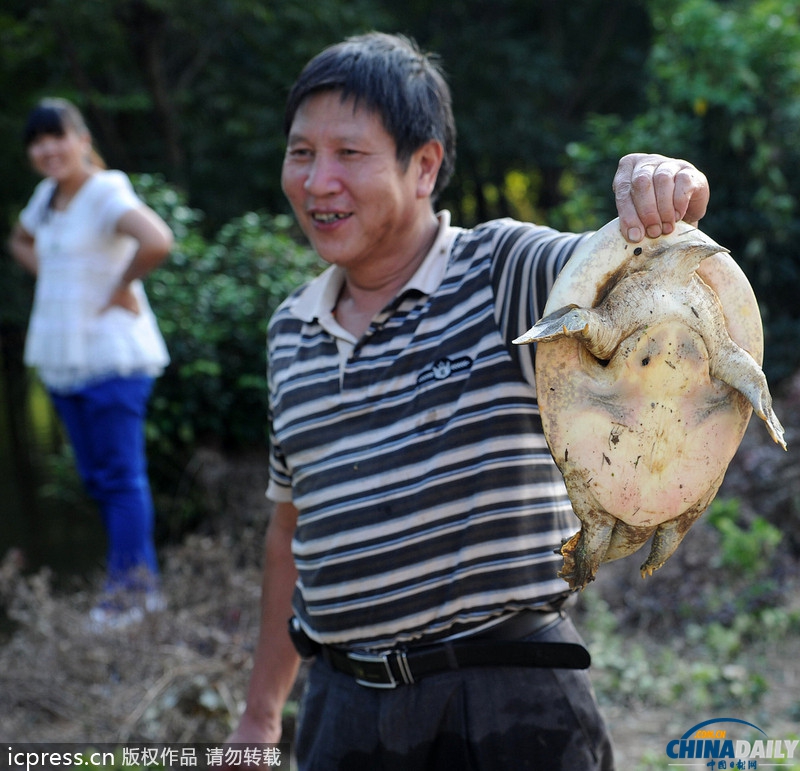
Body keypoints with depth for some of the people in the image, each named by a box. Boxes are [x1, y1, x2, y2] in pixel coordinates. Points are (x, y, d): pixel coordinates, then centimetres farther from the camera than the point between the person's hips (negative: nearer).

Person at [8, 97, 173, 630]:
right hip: (62, 357, 9)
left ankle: (129, 587, 5)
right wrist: (49, 277, 13)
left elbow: (158, 241, -34)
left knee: (120, 474, -3)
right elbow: (21, 240, 31)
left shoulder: (107, 194, -16)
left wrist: (122, 287, -20)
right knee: (96, 476, 13)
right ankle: (142, 578, 22)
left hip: (112, 357, -9)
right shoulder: (47, 196, 10)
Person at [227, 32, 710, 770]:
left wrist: (663, 207, -47)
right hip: (343, 708, 5)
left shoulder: (506, 272, -7)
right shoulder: (291, 330, 9)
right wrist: (261, 711, 20)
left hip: (512, 706, -5)